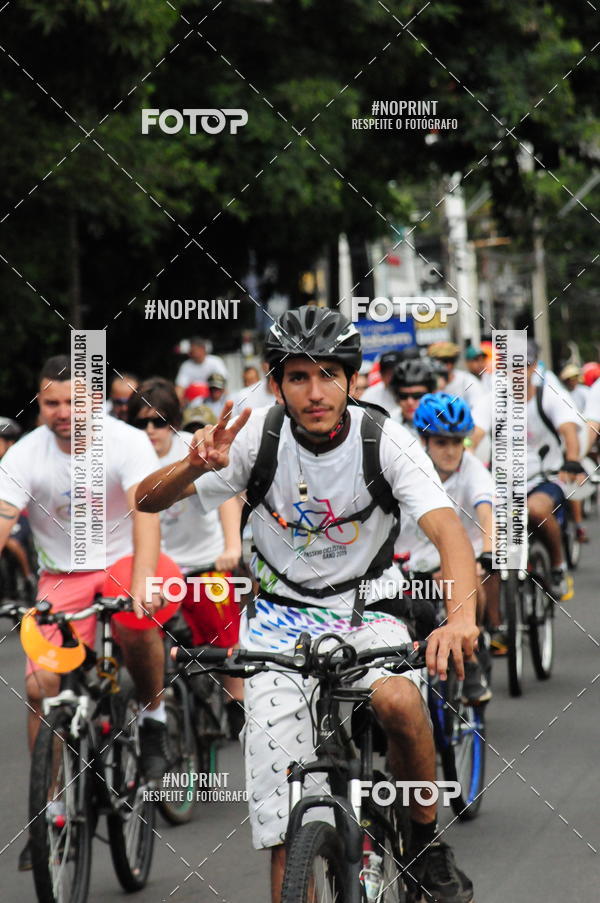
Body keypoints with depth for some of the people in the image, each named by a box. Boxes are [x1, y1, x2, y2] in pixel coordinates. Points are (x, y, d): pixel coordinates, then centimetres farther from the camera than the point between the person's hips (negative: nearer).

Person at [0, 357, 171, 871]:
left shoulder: (127, 443, -17)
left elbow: (145, 509, -30)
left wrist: (143, 578, -46)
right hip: (63, 573, 2)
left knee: (135, 622, -37)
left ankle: (154, 714, -6)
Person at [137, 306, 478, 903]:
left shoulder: (384, 439, -19)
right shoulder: (259, 435, -15)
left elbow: (447, 529, -31)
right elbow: (148, 500, -13)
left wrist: (461, 617, -50)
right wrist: (195, 465, -37)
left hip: (365, 604, -1)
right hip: (281, 613, 1)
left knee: (399, 702, -31)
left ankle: (427, 841, -7)